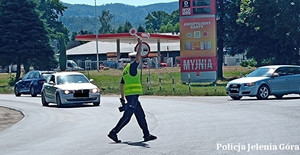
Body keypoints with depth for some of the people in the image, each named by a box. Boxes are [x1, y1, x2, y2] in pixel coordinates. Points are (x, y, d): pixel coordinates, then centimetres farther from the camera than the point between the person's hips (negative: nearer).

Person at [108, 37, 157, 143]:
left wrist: (122, 97, 26)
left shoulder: (126, 70, 19)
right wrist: (140, 45, -11)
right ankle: (113, 133, -6)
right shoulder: (132, 66, -6)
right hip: (133, 95, -10)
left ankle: (147, 135, 13)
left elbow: (121, 85, 22)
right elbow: (138, 57, -20)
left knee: (141, 115, 11)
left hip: (130, 96, 10)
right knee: (127, 116, -8)